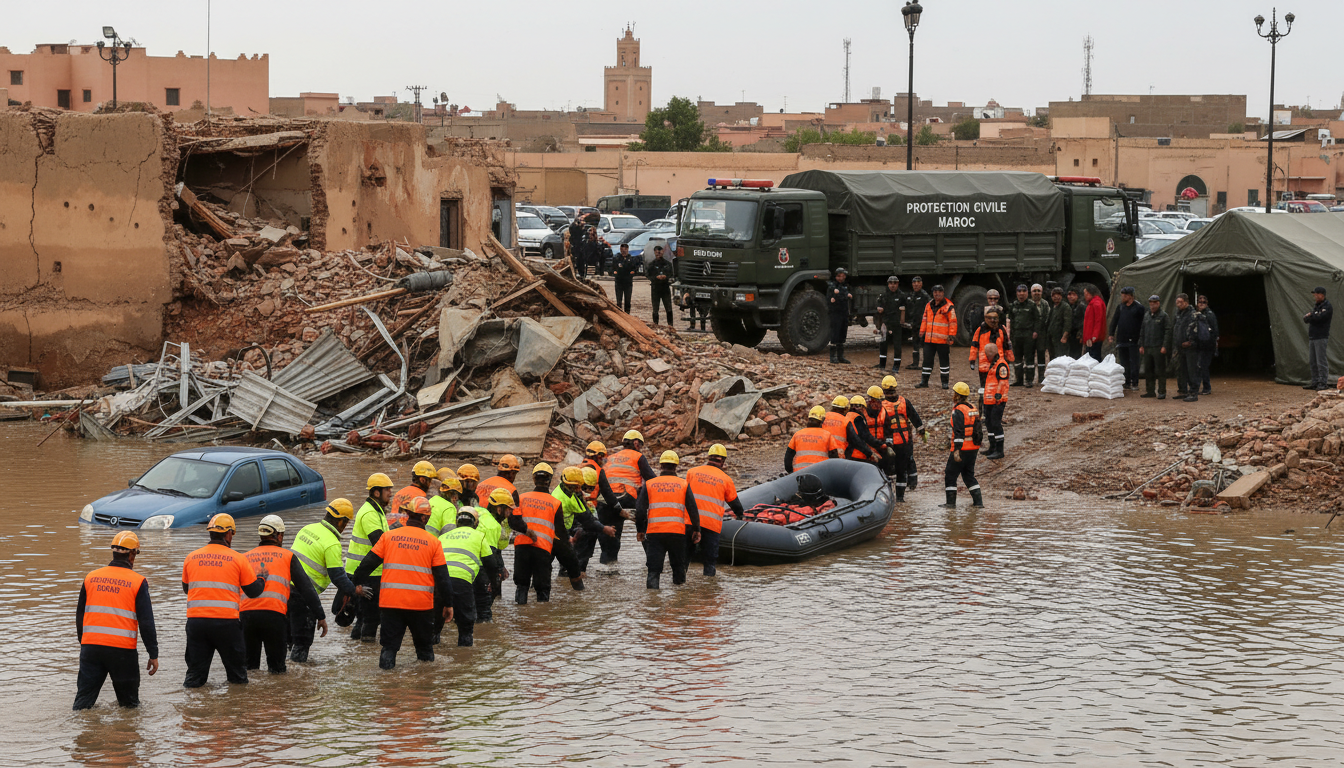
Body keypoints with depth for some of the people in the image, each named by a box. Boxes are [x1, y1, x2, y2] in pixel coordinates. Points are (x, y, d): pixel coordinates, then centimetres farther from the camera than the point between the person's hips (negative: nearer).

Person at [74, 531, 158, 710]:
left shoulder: (91, 577, 9)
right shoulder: (137, 582, -3)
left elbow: (80, 616, 15)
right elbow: (146, 622, -5)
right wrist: (153, 655, 1)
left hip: (90, 647, 3)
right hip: (122, 651, -3)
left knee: (84, 699, 4)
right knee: (129, 703, 10)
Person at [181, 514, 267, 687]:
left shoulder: (191, 558, 8)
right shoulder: (238, 559, 0)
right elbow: (253, 591, 8)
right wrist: (261, 578, 30)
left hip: (195, 619, 3)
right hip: (226, 621, -3)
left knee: (195, 674, 8)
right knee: (237, 673, 12)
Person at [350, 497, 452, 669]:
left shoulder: (388, 537, 6)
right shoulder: (433, 542, 4)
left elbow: (368, 563, 6)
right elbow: (442, 576, 6)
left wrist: (355, 585, 15)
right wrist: (447, 604, 13)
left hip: (390, 601, 0)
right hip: (421, 602, 0)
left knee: (390, 641, 6)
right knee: (424, 643, 18)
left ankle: (387, 659, -16)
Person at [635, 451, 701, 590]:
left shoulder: (649, 484, 7)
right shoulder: (683, 485, 6)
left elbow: (640, 510, 3)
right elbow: (693, 509, 3)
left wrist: (640, 530, 15)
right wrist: (696, 530, 14)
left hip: (654, 532, 0)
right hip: (677, 532, 0)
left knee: (654, 569, 0)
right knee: (678, 567, 16)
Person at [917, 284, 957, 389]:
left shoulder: (948, 307, -5)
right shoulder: (929, 306, 13)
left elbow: (953, 322, -6)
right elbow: (925, 320, 21)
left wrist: (951, 335, -12)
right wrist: (922, 332, 17)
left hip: (942, 340, -5)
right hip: (929, 339, 5)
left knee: (944, 360, 4)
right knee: (927, 360, 7)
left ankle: (945, 382, 11)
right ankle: (924, 381, 13)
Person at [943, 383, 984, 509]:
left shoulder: (958, 411, -15)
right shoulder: (973, 409, 11)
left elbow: (959, 432, -23)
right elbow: (978, 429, 18)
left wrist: (957, 450, -26)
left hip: (962, 450, -8)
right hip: (973, 448, 8)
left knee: (950, 475, 3)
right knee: (969, 475, 17)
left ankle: (951, 502, 1)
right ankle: (978, 501, 11)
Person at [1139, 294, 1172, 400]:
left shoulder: (1163, 316, -3)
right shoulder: (1146, 315, 15)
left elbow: (1168, 332, -7)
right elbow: (1142, 331, 20)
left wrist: (1164, 346, -13)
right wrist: (1141, 345, 13)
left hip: (1158, 348, -6)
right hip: (1147, 348, 6)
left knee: (1160, 370, -3)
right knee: (1148, 370, 8)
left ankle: (1162, 392, 1)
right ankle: (1150, 391, 15)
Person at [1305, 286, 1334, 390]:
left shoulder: (1327, 307, -7)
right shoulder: (1316, 306, 20)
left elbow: (1319, 318, -21)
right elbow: (1305, 319, 14)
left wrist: (1310, 316, -2)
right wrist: (1312, 317, -8)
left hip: (1321, 338, -9)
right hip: (1312, 338, 9)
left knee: (1321, 361, -10)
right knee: (1313, 362, 10)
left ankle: (1324, 383, -9)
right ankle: (1315, 382, 15)